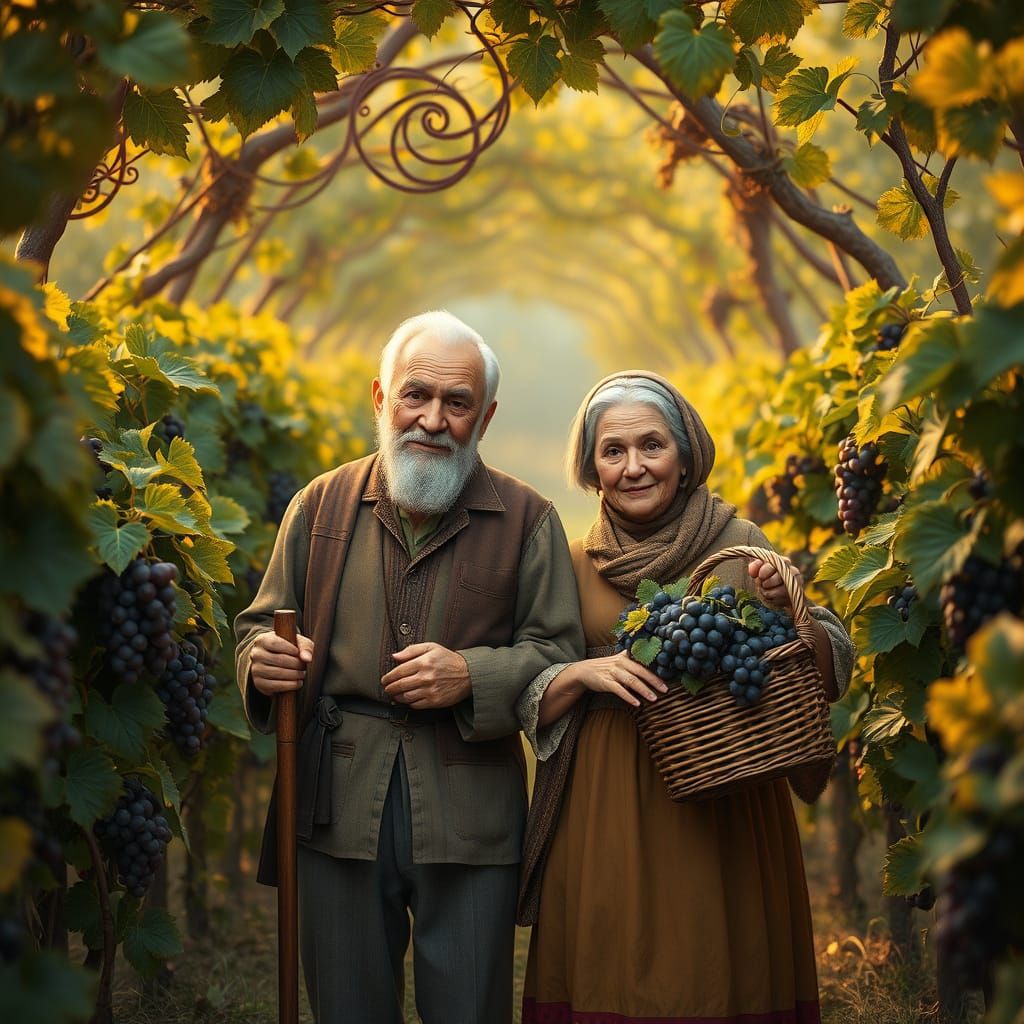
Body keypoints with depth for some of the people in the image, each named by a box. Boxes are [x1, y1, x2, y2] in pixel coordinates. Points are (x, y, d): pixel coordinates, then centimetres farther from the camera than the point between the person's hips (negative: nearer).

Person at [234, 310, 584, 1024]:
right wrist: (265, 659, -9)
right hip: (337, 805, 2)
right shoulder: (322, 505, 10)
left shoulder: (527, 521, 5)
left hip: (470, 812, -1)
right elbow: (260, 624, 15)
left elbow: (560, 654, 3)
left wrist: (474, 676, -15)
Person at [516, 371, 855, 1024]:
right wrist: (583, 674, -13)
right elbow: (529, 698, 6)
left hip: (730, 810, -1)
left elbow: (832, 666, 3)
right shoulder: (572, 564, 6)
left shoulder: (740, 544, 2)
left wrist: (785, 611, -15)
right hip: (608, 809, 1)